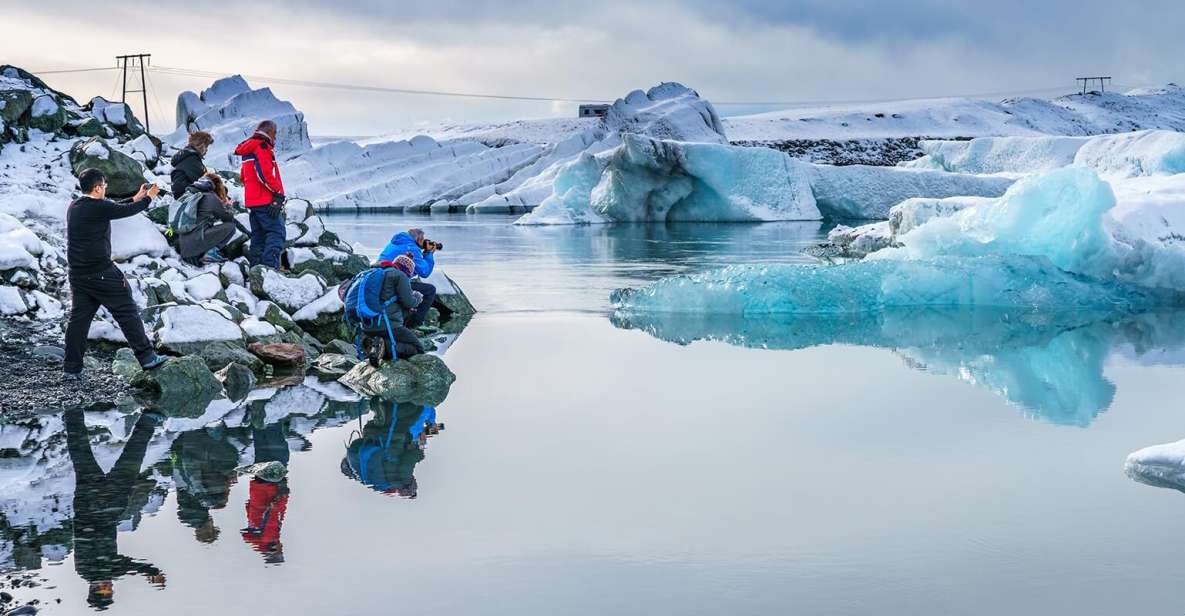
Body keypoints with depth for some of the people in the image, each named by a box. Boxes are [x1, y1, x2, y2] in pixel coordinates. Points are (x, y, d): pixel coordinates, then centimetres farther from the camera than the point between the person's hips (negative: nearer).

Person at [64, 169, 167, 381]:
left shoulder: (74, 207, 10)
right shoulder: (98, 207, -15)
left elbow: (114, 208, 21)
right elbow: (126, 211, -4)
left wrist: (136, 198, 27)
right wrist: (148, 198, 13)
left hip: (77, 274, 8)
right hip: (101, 273, -8)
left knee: (79, 318, 9)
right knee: (127, 312, 2)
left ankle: (71, 369, 8)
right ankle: (147, 357, 7)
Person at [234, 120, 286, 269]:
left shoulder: (248, 150, 21)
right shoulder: (263, 147, -9)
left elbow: (243, 176, 27)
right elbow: (266, 174, -20)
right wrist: (278, 194, -19)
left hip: (251, 201, 10)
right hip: (266, 201, -10)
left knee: (258, 235, 13)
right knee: (276, 232, -14)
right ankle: (270, 266, -26)